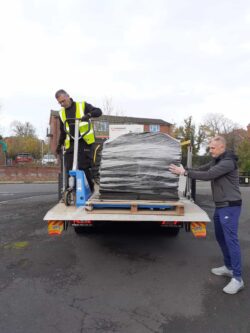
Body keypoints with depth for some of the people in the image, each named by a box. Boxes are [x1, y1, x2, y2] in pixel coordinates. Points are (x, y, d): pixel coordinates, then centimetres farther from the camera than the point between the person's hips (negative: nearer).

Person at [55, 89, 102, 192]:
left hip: (85, 142, -4)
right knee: (68, 169, -2)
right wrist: (59, 145, 23)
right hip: (70, 144, 5)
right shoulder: (61, 113, 16)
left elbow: (98, 111, -5)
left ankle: (90, 189, 6)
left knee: (85, 168, -10)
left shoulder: (82, 105, 2)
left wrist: (88, 115, -24)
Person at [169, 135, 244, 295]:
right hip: (220, 206, 10)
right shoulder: (216, 161, 12)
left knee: (231, 239, -9)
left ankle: (237, 278, -1)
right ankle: (229, 267, 31)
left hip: (230, 206, -10)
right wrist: (183, 169, -5)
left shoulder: (228, 162, -19)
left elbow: (208, 175, -27)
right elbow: (200, 169, 10)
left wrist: (185, 172, -24)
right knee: (221, 237, 17)